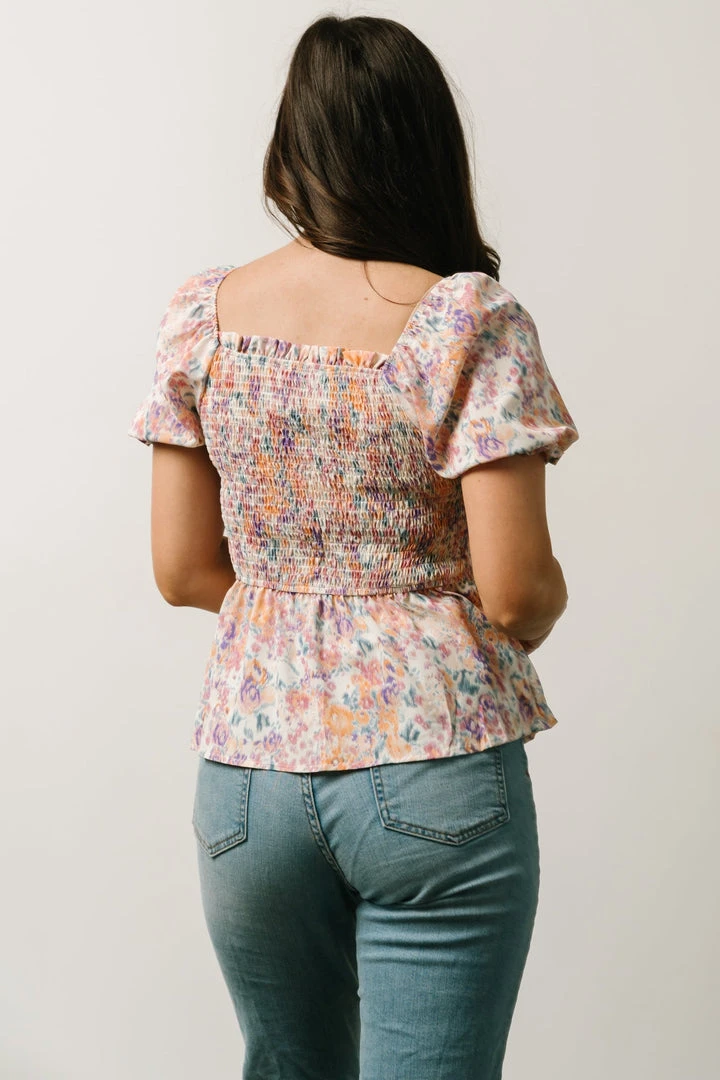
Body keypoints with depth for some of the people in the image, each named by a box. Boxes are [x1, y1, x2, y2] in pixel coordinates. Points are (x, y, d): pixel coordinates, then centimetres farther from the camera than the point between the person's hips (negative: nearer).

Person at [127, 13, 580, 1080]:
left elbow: (182, 571, 5)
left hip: (248, 770, 4)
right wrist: (541, 607, 9)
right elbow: (518, 591, -13)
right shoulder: (470, 321, -11)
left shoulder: (205, 317, 1)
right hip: (434, 770, -4)